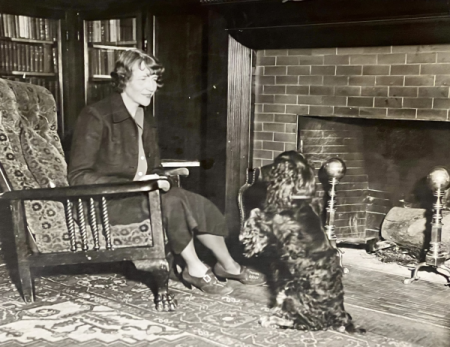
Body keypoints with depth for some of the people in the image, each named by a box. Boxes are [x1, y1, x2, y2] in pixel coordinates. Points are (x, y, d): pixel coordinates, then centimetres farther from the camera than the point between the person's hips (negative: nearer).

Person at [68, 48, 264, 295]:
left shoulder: (147, 120, 14)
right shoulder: (96, 116, -12)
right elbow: (78, 176, -16)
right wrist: (133, 185, -24)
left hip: (140, 193, 7)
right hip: (105, 202, -7)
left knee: (198, 203, -13)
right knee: (171, 201, -29)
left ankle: (228, 265, 5)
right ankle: (195, 268, -10)